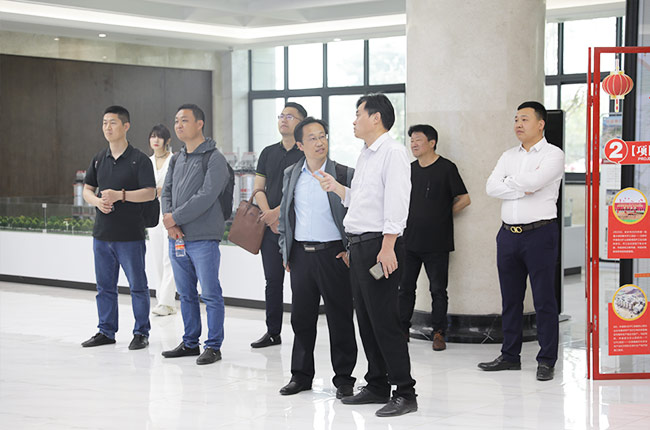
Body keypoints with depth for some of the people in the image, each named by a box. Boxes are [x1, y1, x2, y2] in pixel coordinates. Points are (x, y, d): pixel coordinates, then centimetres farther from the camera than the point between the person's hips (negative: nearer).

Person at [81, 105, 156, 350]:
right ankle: (106, 331, 23)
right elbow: (87, 190, 15)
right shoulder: (99, 159, 12)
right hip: (102, 233, 6)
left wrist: (120, 195, -23)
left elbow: (150, 193, -13)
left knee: (138, 286, 3)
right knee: (105, 286, 12)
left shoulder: (139, 160, -6)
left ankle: (141, 333, 12)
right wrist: (97, 201, -7)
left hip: (130, 235, -6)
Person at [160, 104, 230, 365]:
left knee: (210, 294, -1)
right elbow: (167, 191, 12)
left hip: (203, 238, -7)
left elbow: (206, 197, -17)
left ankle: (213, 346, 6)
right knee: (186, 294, 14)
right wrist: (169, 220, -7)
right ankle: (190, 343, 24)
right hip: (177, 238, 7)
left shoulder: (214, 158, -8)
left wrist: (176, 217, -14)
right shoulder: (176, 160, 16)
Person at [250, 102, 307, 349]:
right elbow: (258, 188, 12)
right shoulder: (268, 152, 15)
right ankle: (273, 333, 17)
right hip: (270, 226, 6)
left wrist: (278, 211, -16)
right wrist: (267, 213, -4)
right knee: (273, 280, 10)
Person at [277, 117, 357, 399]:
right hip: (301, 255, 4)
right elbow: (284, 214, 18)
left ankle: (343, 378, 12)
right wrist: (286, 251, 13)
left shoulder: (344, 174, -3)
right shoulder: (291, 175, 10)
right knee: (301, 317, 9)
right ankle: (301, 375, 21)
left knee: (340, 317, 1)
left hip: (333, 254, -3)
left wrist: (351, 250, -6)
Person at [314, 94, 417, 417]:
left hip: (379, 245, -9)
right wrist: (336, 188, 9)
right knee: (365, 319, 12)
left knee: (384, 320, -8)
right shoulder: (365, 156, 20)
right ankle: (377, 386, 22)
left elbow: (396, 202, -18)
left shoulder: (392, 152, -9)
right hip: (358, 245, 10)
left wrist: (387, 247, -23)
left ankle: (405, 393, -2)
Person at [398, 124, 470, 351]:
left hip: (436, 242, -5)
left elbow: (464, 199, -5)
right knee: (405, 287, 8)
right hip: (409, 240, 5)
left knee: (438, 290, 2)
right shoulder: (410, 169, 12)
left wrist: (443, 215, 1)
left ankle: (438, 333, 9)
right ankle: (402, 330, 16)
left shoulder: (446, 168, -5)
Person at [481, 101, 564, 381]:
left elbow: (532, 182, -20)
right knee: (510, 299, 11)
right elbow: (491, 187, 1)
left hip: (539, 234, -6)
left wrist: (508, 181, -2)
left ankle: (546, 360, 5)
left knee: (544, 300, -2)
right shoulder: (508, 156, 15)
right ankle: (510, 356, 20)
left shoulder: (553, 155, -3)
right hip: (508, 233, 6)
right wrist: (522, 189, -11)